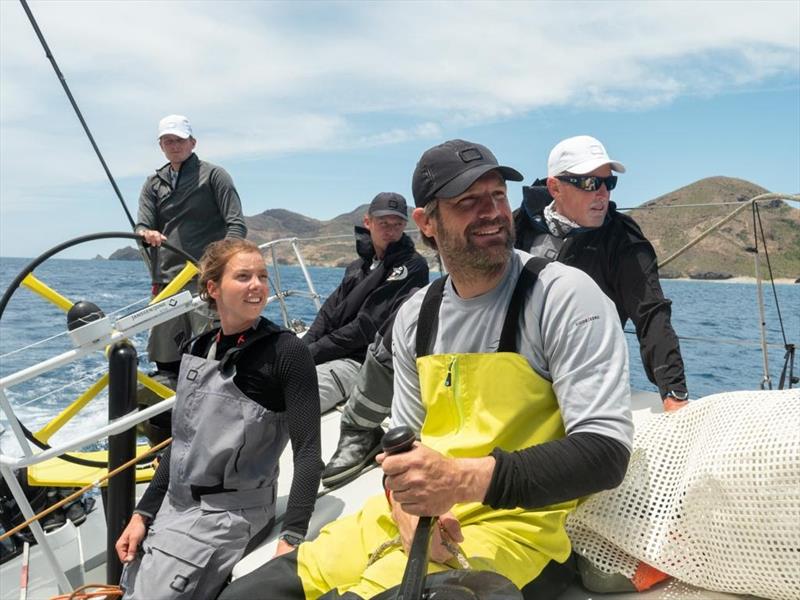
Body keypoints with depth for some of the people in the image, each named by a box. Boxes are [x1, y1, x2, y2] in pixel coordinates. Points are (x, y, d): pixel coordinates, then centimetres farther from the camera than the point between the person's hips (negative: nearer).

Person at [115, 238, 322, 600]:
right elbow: (181, 440, 12)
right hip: (174, 505, 6)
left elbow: (308, 451, -17)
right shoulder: (200, 350, 5)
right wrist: (143, 513, 10)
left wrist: (292, 538, -23)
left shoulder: (287, 352, -14)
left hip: (230, 513, -6)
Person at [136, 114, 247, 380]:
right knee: (165, 359, 7)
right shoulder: (153, 184, 19)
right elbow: (142, 226, 8)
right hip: (166, 281, 5)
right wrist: (148, 234, -18)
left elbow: (237, 225, -4)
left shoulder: (214, 175, 6)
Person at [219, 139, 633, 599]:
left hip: (518, 524, -5)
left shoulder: (564, 294, -12)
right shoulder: (416, 315, 7)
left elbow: (605, 451, -18)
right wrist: (404, 502, -9)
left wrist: (464, 479, -29)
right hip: (418, 518, 6)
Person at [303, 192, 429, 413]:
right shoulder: (357, 266, 21)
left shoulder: (413, 266, -4)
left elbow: (369, 327, -12)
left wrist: (311, 353, -12)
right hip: (334, 354, 7)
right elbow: (328, 314, 14)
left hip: (363, 361, -7)